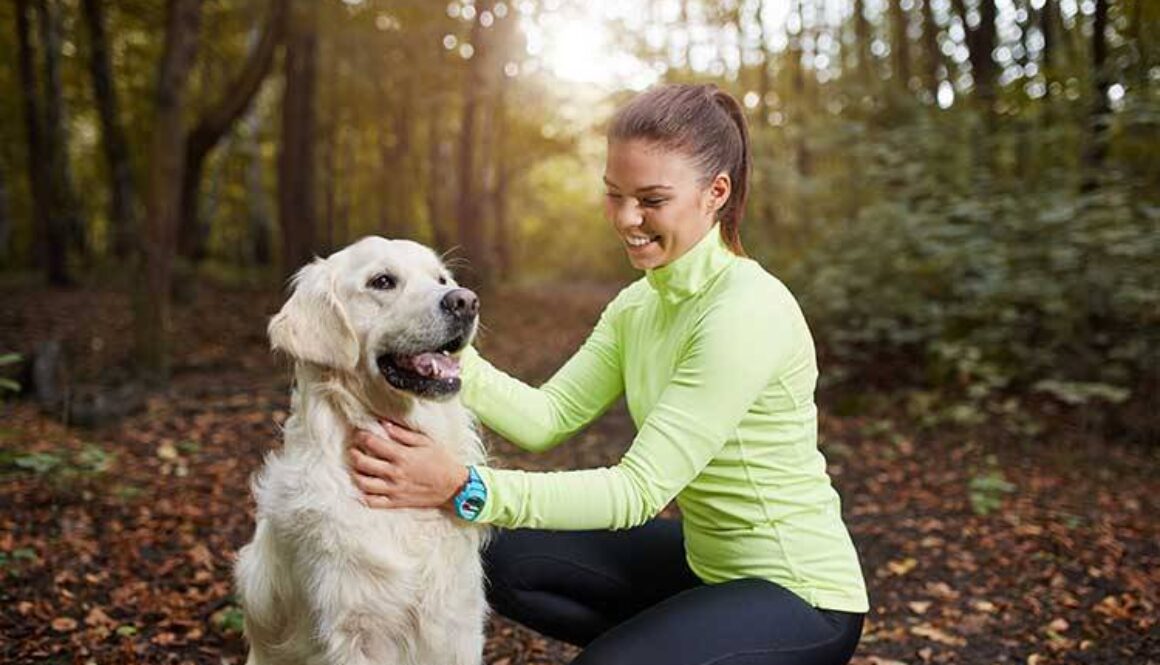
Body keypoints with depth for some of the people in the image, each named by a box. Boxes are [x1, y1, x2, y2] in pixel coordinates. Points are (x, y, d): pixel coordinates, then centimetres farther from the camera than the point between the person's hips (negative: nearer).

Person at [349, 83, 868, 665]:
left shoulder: (746, 312, -26)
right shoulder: (638, 305, 0)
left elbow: (639, 490, -29)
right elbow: (548, 416, -8)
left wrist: (463, 488, -36)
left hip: (800, 593, -7)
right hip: (707, 560, 8)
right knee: (509, 561, 3)